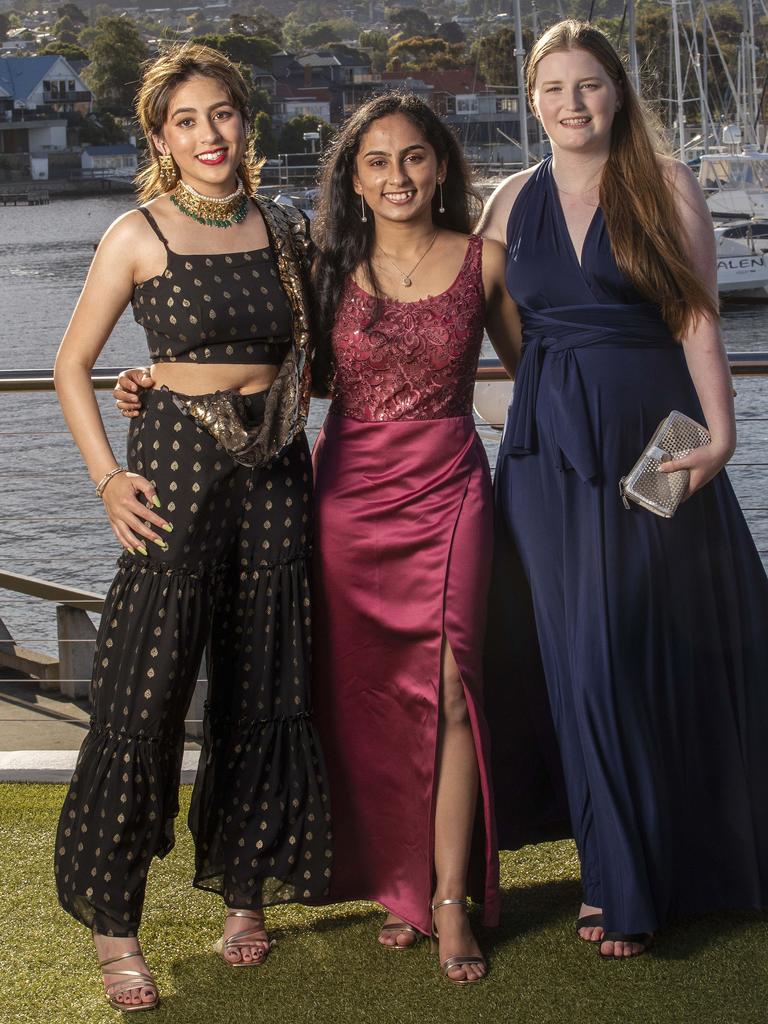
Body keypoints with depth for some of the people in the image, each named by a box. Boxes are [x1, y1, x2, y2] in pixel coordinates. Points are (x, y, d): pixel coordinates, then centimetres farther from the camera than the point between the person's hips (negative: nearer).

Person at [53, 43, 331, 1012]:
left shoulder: (284, 230, 10)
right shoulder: (139, 235, -2)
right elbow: (71, 366, 1)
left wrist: (313, 447, 11)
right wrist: (108, 479, -7)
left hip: (276, 470, 4)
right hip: (177, 461, -4)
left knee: (263, 691, 9)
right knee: (145, 692, -6)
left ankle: (245, 890, 23)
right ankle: (112, 921, 3)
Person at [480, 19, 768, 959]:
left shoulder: (665, 187, 1)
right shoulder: (513, 202, 9)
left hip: (653, 437, -2)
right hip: (551, 450, 3)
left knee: (671, 649, 1)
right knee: (585, 660, 4)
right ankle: (620, 881, 16)